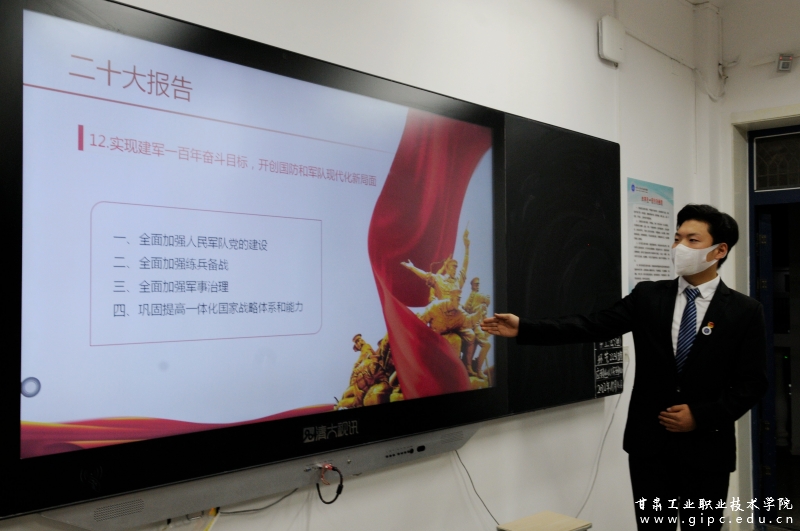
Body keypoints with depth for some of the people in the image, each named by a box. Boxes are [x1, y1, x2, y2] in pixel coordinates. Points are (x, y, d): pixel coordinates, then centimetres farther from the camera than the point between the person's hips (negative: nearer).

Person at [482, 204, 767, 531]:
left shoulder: (745, 311, -3)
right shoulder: (647, 296, 2)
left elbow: (752, 383, -4)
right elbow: (592, 326, -6)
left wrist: (702, 417, -15)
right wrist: (524, 329, -15)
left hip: (706, 448, -1)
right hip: (650, 443, 1)